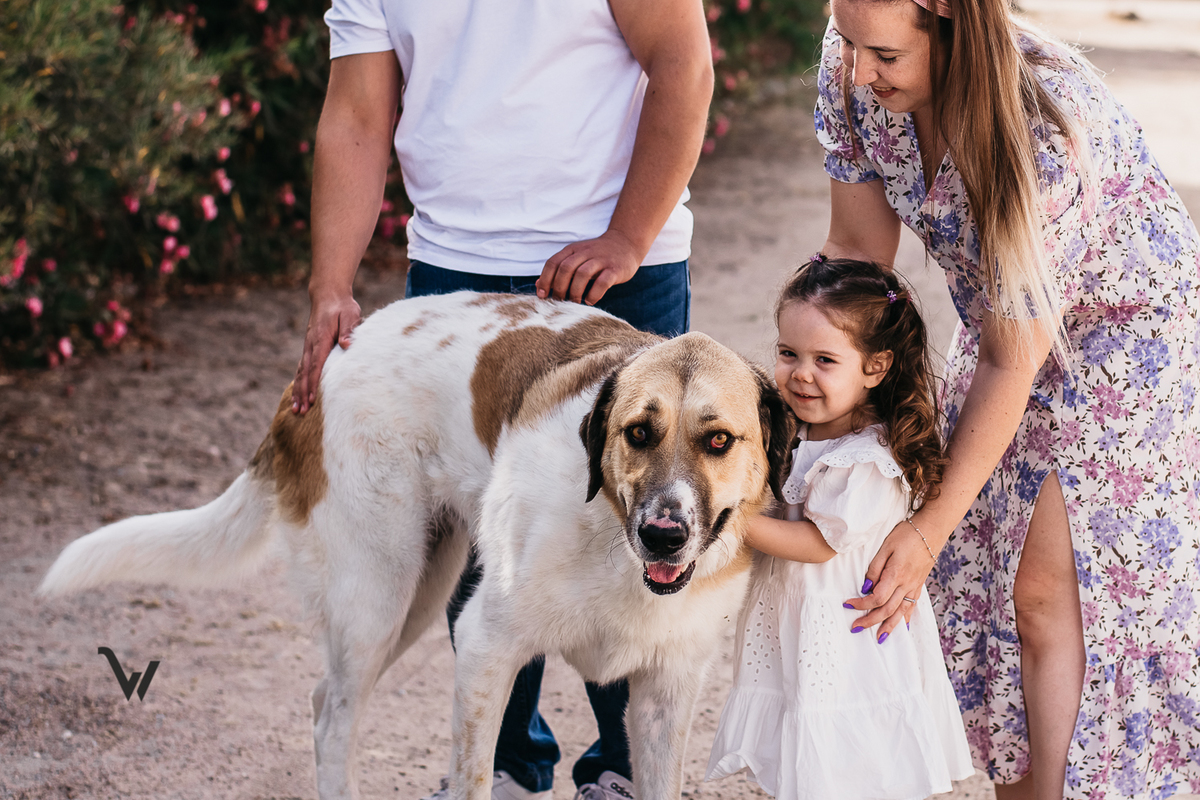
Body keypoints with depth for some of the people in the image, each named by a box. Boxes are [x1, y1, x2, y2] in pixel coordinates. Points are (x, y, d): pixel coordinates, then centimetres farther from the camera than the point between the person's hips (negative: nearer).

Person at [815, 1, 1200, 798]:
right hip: (1007, 315, 7)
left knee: (1047, 590, -9)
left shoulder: (1046, 130, -37)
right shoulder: (854, 66, -19)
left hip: (1123, 334, -7)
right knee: (979, 576, 6)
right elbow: (857, 250, -6)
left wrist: (933, 526, -27)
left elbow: (1011, 362, -30)